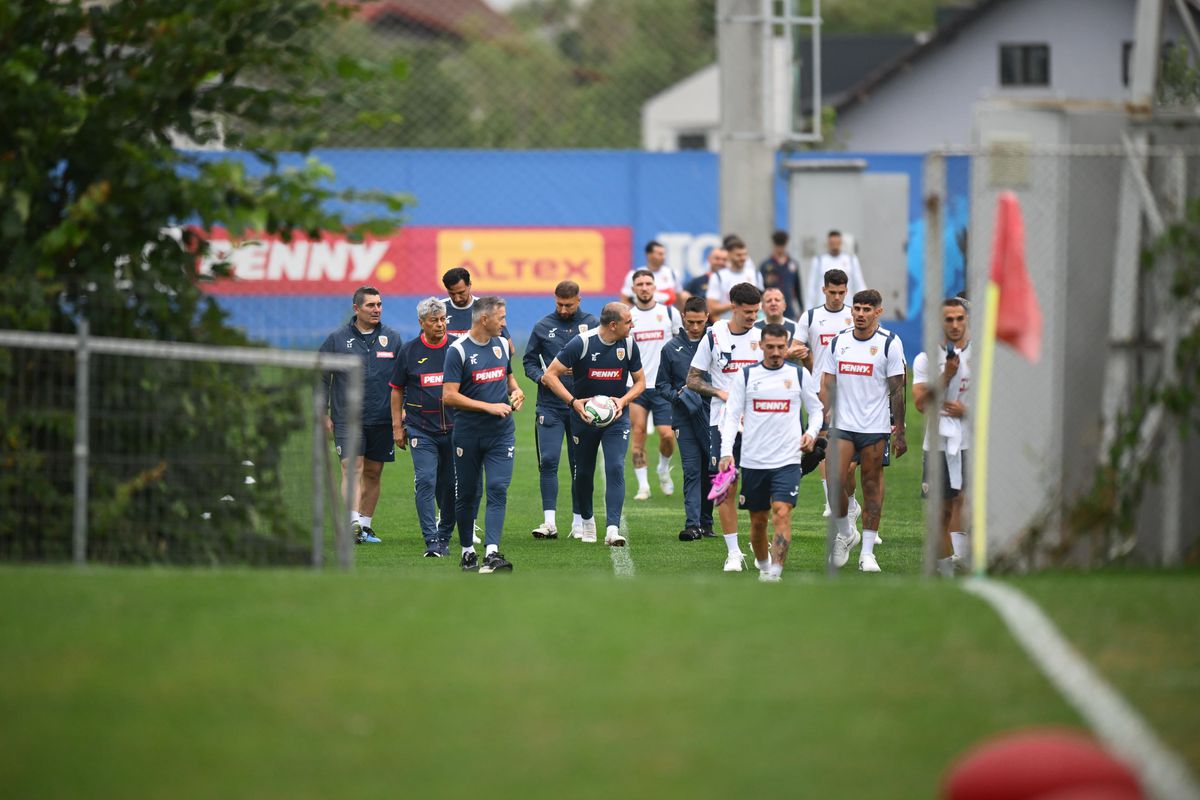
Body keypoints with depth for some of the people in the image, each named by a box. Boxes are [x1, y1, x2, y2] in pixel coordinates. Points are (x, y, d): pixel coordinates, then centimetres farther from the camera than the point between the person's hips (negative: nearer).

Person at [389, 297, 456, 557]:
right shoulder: (409, 351, 3)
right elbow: (397, 390, 10)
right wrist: (397, 426, 6)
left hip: (454, 427, 1)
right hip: (421, 429, -1)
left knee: (450, 486, 6)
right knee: (425, 482, -12)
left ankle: (444, 537, 21)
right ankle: (431, 541, -13)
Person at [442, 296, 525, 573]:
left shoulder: (502, 344, 9)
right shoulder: (459, 350, -10)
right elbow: (449, 395, -15)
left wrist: (515, 390, 5)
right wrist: (489, 407, -17)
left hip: (500, 433, 4)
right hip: (468, 434, -4)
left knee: (498, 490, -11)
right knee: (467, 495, 7)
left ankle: (492, 553, -18)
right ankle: (467, 551, 22)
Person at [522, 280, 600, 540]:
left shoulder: (592, 325, 3)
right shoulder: (543, 327, 6)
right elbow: (529, 360, 12)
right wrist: (540, 376, -7)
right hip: (550, 405, 0)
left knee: (580, 464, 6)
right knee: (548, 461, -8)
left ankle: (579, 520, 13)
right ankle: (549, 521, -7)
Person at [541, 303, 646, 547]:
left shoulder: (629, 344, -5)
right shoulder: (582, 343, -16)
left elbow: (640, 381, 7)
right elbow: (551, 375, -13)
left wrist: (623, 401, -12)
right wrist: (573, 402, -24)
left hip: (616, 417, 1)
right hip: (584, 416, -1)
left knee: (615, 469, -16)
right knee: (583, 472, 10)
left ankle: (613, 529, -21)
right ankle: (587, 521, 33)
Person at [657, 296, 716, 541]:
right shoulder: (672, 348, 6)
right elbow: (662, 384, 12)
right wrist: (678, 395, -6)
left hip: (713, 417, 0)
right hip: (685, 418, 0)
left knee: (711, 470, 5)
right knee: (692, 470, -6)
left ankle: (706, 522, 15)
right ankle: (692, 524, -10)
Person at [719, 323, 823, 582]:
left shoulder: (799, 374, 4)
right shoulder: (746, 376, 4)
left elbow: (816, 409, 15)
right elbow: (732, 415, 3)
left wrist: (810, 433, -5)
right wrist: (726, 452, -8)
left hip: (787, 460, -2)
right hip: (753, 461, 2)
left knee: (782, 513, -17)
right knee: (758, 520, 9)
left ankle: (775, 572, -21)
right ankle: (763, 565, 31)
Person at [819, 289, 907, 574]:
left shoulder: (890, 343, -3)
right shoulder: (838, 342, 7)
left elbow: (897, 390, -2)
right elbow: (826, 385, 12)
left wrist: (899, 432, -5)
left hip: (876, 428, -2)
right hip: (842, 425, 2)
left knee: (872, 487, 2)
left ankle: (867, 552, 9)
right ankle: (846, 532, 15)